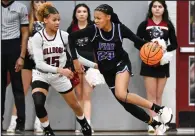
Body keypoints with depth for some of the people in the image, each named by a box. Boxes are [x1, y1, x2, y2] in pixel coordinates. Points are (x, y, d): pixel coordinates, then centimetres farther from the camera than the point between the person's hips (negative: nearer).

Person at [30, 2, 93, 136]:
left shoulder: (64, 35, -13)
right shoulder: (37, 37, -19)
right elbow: (39, 63, -25)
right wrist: (60, 70, -35)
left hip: (60, 75, 2)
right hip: (41, 75, -2)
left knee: (74, 104, 15)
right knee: (38, 103, -26)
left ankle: (85, 125, 46)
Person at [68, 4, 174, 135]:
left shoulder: (120, 28, -19)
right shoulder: (93, 30, -17)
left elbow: (138, 41, -11)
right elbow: (71, 37, -10)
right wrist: (75, 59, -10)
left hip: (121, 64, -4)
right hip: (106, 70, 4)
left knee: (121, 95, -31)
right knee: (126, 103, 4)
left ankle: (160, 109, -21)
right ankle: (156, 124, 21)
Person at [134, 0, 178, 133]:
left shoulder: (168, 25, 3)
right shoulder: (144, 24, -2)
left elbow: (174, 44, 6)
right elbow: (137, 43, -1)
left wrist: (166, 49, -15)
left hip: (163, 63, 2)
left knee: (159, 95, 10)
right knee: (151, 95, -3)